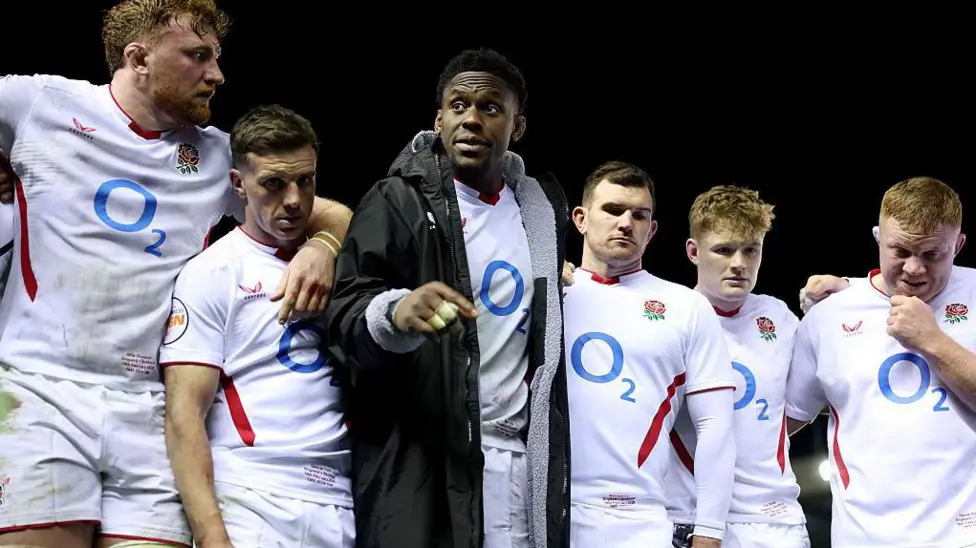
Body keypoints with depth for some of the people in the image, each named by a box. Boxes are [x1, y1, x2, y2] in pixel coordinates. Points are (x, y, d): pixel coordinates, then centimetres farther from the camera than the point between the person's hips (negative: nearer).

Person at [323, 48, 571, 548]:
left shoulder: (544, 206, 12)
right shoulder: (396, 202, -3)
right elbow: (344, 318, -14)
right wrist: (395, 313, -32)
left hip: (524, 459, 4)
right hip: (419, 460, -4)